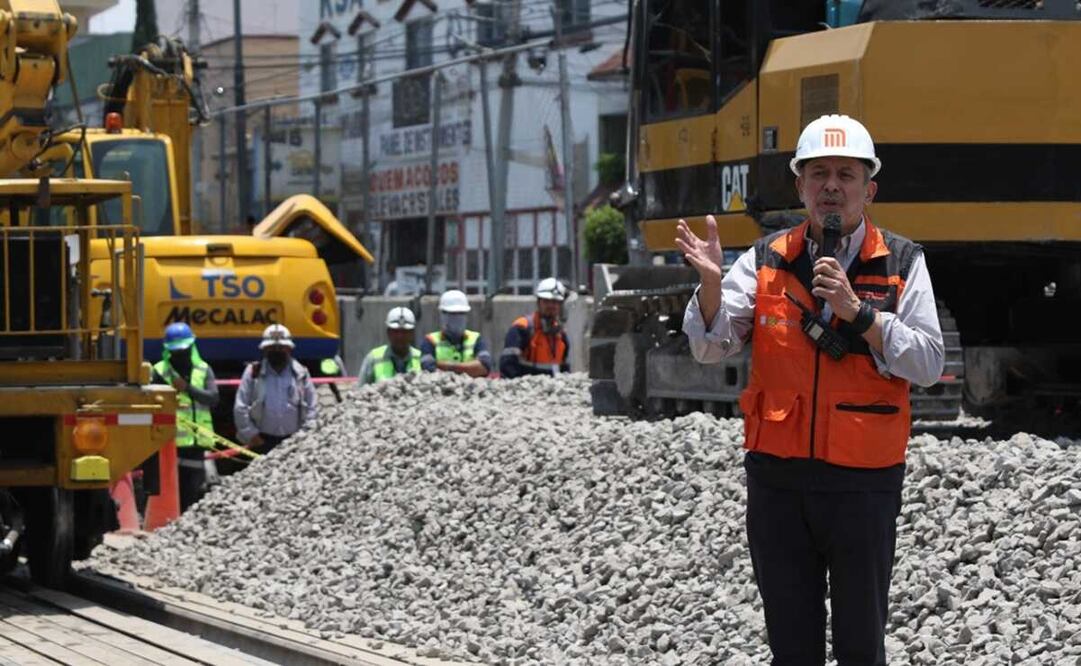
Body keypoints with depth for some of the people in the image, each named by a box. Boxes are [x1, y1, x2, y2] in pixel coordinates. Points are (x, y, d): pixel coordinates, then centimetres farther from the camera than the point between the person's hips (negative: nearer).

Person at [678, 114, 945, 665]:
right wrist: (711, 283, -19)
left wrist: (856, 310, -19)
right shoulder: (765, 262, 5)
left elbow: (927, 364, -9)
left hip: (864, 481, -2)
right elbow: (710, 347, -1)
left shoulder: (902, 264, 0)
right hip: (776, 478, 2)